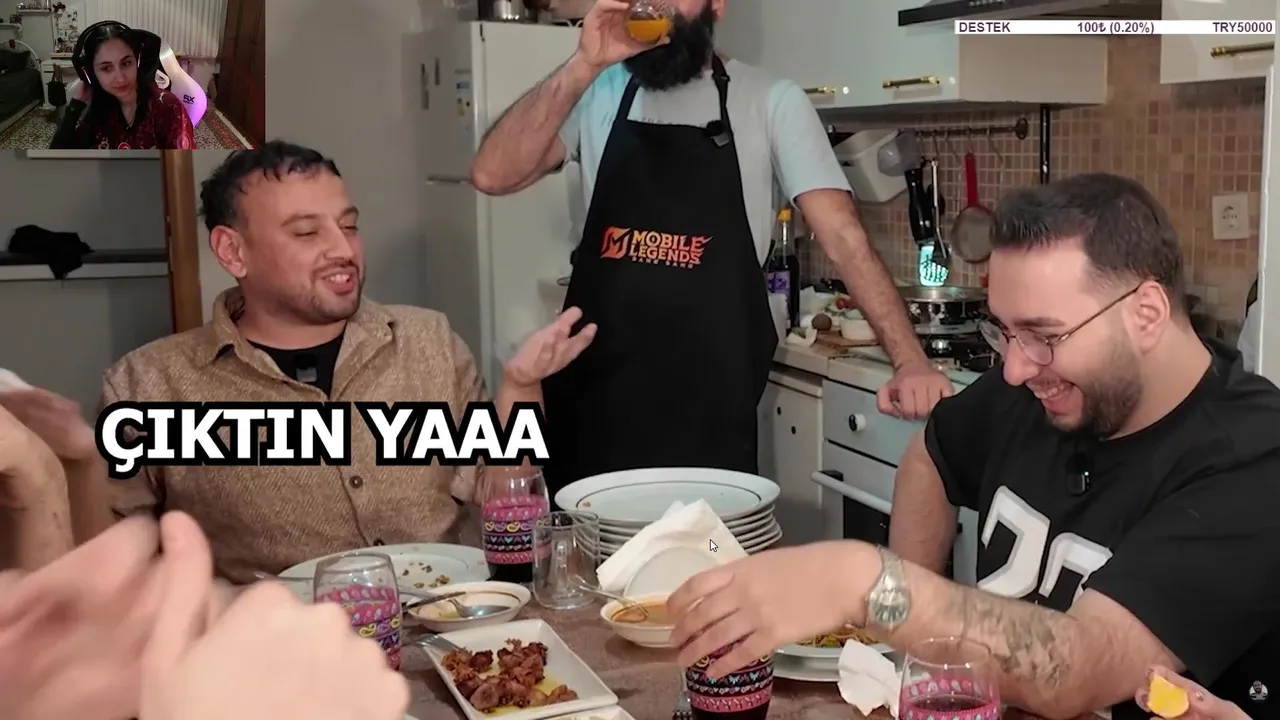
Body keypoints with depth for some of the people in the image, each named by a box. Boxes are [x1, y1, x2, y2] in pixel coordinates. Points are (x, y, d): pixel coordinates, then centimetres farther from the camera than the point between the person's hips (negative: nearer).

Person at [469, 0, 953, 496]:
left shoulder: (771, 103, -1)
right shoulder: (596, 95, 5)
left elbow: (843, 239, -6)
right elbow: (492, 176, -8)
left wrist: (910, 360, -18)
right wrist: (583, 66, -16)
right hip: (593, 394, 3)